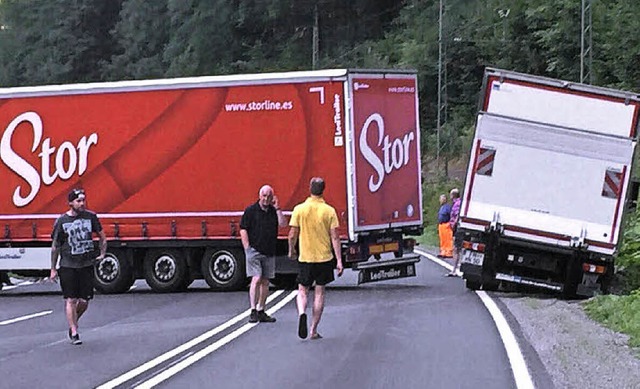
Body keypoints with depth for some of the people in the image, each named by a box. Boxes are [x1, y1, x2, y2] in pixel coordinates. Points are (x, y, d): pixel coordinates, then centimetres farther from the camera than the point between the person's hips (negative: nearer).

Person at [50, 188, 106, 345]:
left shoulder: (91, 217, 3)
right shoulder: (61, 221, -2)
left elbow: (102, 236, 18)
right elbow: (55, 246, 5)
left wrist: (102, 254, 7)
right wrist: (53, 269, 4)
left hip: (86, 265, 2)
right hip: (67, 266, -2)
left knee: (84, 301, 2)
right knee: (71, 300, -4)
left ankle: (74, 322, 29)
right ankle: (74, 333, 2)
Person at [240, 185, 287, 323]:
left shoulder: (274, 211, 11)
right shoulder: (251, 210, -2)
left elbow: (283, 224, -4)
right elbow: (243, 229, -3)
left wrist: (277, 208, -8)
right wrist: (247, 248, -9)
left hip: (269, 253, 5)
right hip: (254, 251, -5)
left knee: (265, 282, 8)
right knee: (256, 279, -13)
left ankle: (261, 312, 15)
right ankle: (253, 311, -12)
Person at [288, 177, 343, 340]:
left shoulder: (299, 209, -6)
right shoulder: (329, 211, -5)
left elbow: (292, 235, -3)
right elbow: (335, 237, -6)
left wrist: (291, 250, 17)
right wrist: (339, 261, -4)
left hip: (305, 258, 0)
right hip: (324, 258, 0)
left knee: (303, 291, 11)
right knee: (319, 292, 10)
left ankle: (302, 313, -20)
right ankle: (314, 330, 11)